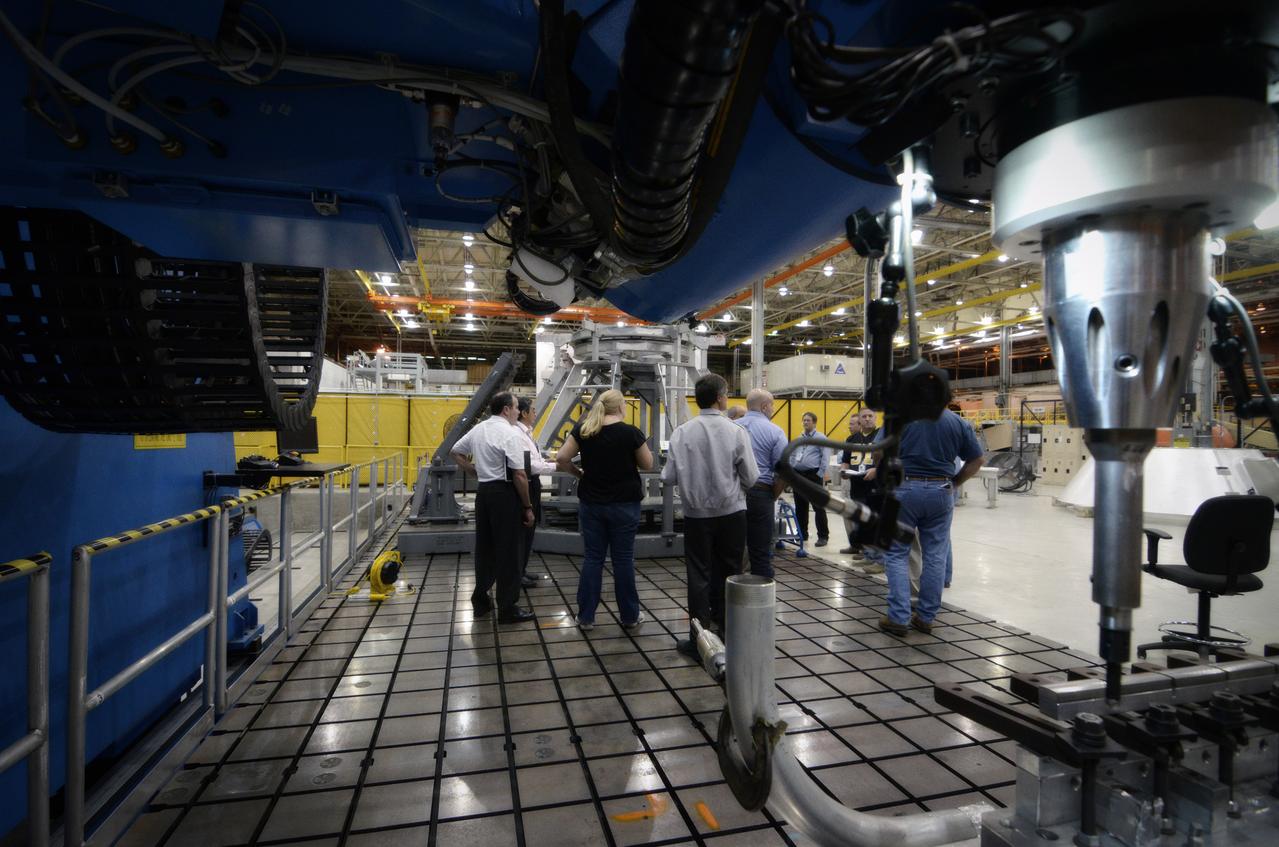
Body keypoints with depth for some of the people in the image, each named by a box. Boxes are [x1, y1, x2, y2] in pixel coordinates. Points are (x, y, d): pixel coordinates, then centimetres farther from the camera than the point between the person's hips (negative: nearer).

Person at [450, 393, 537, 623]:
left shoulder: (478, 429, 9)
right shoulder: (510, 433, -15)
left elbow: (456, 452, 21)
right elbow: (519, 475, -18)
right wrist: (528, 507, -11)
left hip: (483, 490, 8)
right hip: (504, 493, -8)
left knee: (484, 546, 17)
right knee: (508, 551, 1)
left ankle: (480, 601, 27)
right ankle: (507, 609, 9)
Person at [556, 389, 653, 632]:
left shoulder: (582, 429, -2)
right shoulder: (630, 432, -12)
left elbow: (561, 458, -4)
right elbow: (647, 465, -1)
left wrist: (578, 473, 9)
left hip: (591, 503, 3)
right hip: (624, 504, -3)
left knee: (592, 558, 10)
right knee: (623, 558, 7)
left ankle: (585, 617, 17)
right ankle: (630, 617, 19)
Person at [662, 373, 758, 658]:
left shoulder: (682, 432, -7)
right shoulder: (736, 432, -10)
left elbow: (669, 476, -7)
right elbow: (751, 478, -6)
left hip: (696, 513, 0)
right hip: (731, 513, 0)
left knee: (699, 575, 9)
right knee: (727, 574, 14)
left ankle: (700, 639, 13)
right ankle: (725, 633, 25)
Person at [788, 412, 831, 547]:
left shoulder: (820, 438, -4)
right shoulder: (799, 439, 16)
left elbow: (825, 457, -10)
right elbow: (792, 456, 20)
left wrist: (821, 474, -14)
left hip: (813, 475, -7)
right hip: (798, 475, 7)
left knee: (818, 507, -4)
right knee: (800, 507, 11)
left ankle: (823, 536, 3)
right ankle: (802, 534, 21)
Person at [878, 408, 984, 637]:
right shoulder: (958, 422, 5)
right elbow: (976, 460, 8)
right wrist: (953, 483, 14)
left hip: (905, 489, -2)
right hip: (941, 492, 2)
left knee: (897, 554, 6)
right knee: (935, 556, 11)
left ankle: (899, 617, 3)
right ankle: (926, 617, 18)